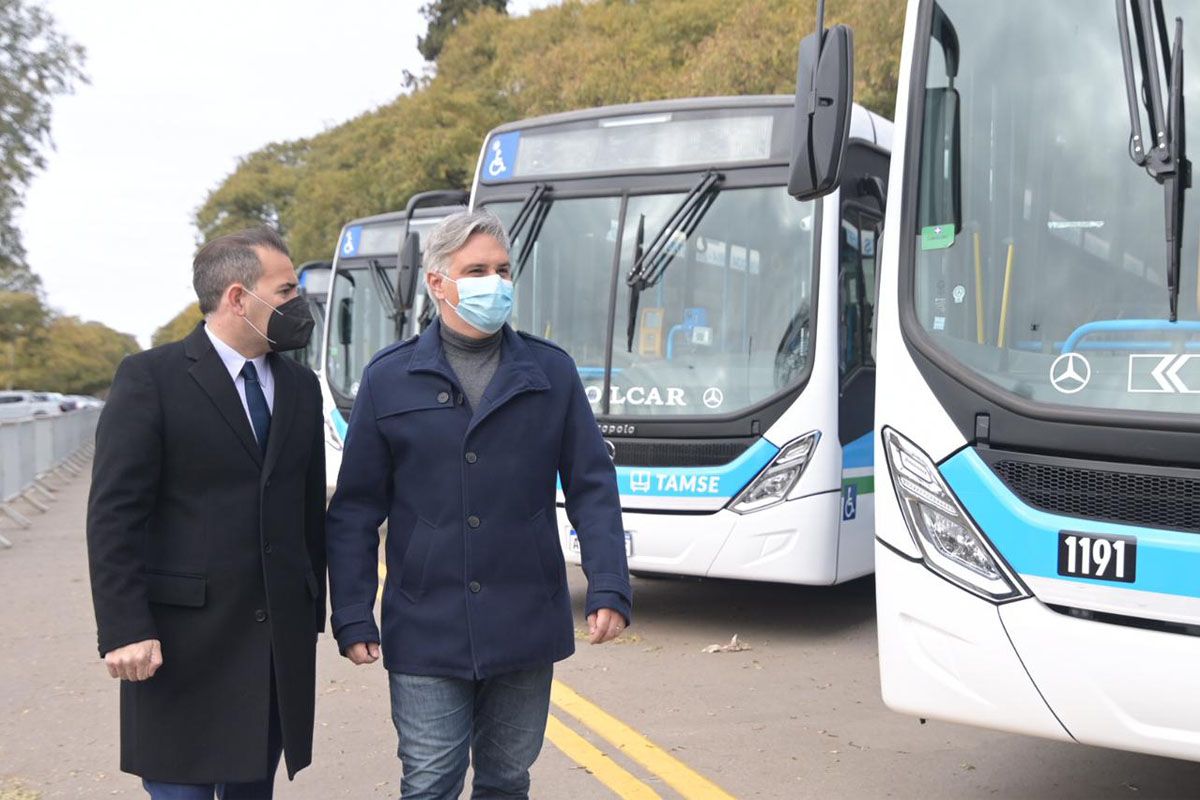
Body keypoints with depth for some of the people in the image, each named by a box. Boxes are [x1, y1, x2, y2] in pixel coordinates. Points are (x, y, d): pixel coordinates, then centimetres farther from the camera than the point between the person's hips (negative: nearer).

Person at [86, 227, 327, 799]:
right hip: (182, 642, -5)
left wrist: (312, 614, 12)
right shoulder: (150, 378, -7)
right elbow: (113, 515, -10)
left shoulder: (300, 387, 10)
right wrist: (124, 630, -16)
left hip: (281, 640, 5)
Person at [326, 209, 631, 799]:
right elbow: (355, 510, 2)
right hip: (426, 634, -1)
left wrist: (609, 589, -7)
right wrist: (352, 618, -2)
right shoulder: (389, 379, 0)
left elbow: (592, 489, 3)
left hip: (526, 632, 2)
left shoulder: (551, 372, 3)